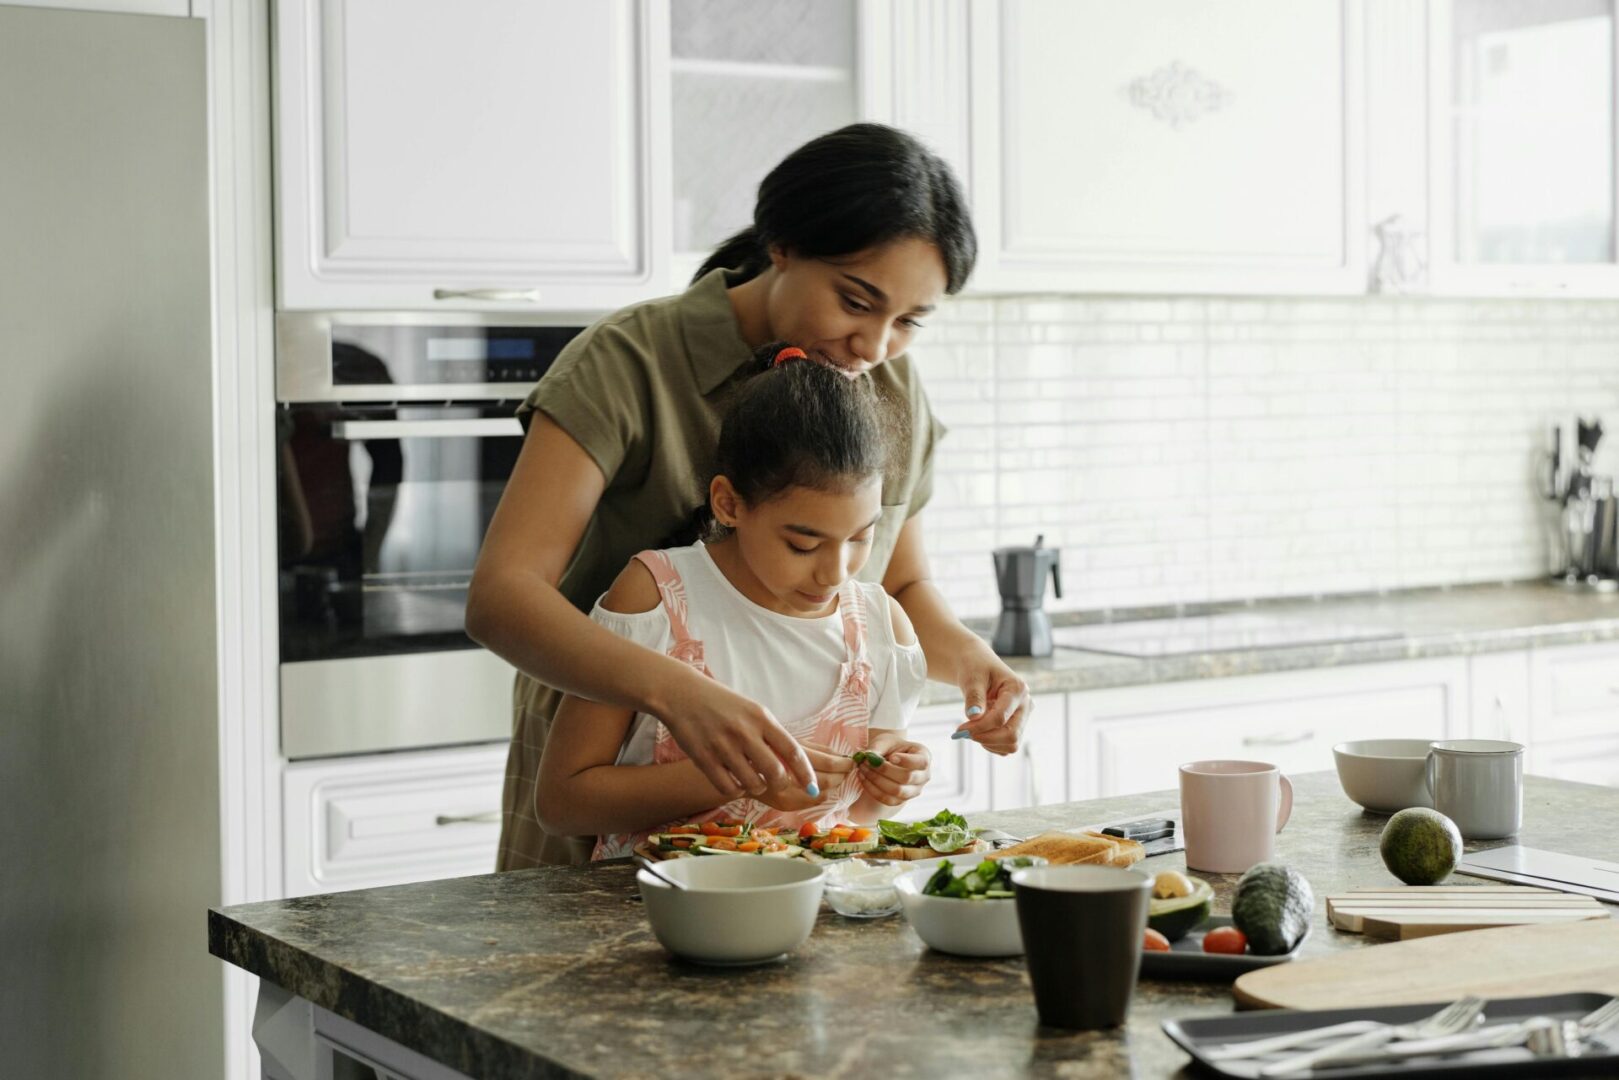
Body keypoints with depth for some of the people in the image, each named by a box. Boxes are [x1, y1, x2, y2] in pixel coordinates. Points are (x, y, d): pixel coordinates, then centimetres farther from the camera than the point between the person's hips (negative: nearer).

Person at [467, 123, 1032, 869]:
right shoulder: (628, 366, -16)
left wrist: (963, 654, -6)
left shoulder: (893, 393, 3)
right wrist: (675, 692, -42)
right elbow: (499, 596, -26)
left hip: (798, 810, 4)